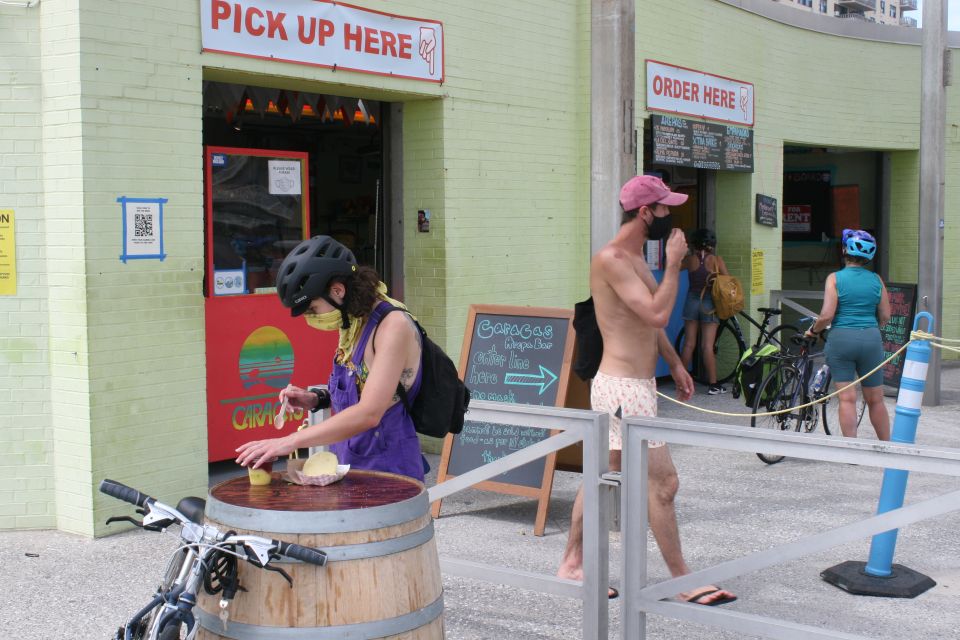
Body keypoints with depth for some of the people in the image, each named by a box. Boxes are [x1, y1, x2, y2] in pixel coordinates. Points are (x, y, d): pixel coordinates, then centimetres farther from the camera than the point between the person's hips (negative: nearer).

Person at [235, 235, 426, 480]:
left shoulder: (393, 326, -17)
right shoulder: (353, 324, 8)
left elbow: (369, 413, -25)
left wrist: (289, 441, -26)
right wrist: (316, 400, 2)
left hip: (388, 470, -7)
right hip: (349, 464, 7)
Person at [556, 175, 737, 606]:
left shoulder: (634, 257, 15)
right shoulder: (611, 258, -17)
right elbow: (657, 314, -25)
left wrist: (674, 363, 26)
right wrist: (674, 264, -16)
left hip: (632, 385, 10)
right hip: (624, 389, -10)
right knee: (663, 482, -6)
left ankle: (572, 565, 23)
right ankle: (684, 582, 3)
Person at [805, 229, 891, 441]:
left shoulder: (835, 278, -6)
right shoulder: (876, 280, 4)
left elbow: (827, 315, -13)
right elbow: (885, 316, 7)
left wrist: (813, 330, 5)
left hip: (841, 338, -3)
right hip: (871, 340, 3)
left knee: (847, 398, 0)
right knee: (875, 400, 13)